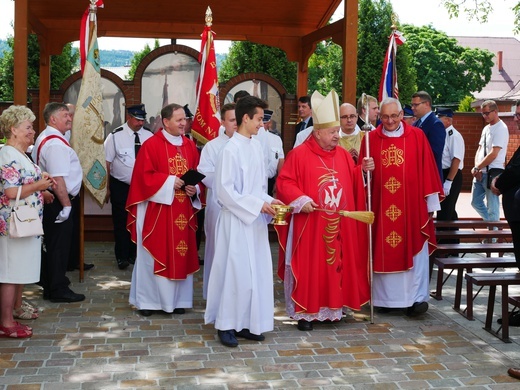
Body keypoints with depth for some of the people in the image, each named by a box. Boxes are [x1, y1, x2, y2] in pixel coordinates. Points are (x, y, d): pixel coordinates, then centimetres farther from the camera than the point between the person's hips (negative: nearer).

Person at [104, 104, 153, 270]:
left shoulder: (149, 136, 0)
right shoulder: (115, 136, -7)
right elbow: (107, 163, -6)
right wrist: (107, 188, -7)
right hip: (120, 186, -3)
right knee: (121, 222, 3)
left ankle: (134, 254, 24)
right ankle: (122, 257, 15)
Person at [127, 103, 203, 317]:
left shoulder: (190, 146, 10)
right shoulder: (151, 145, -7)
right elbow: (144, 176, -12)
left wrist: (195, 189, -8)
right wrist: (170, 182, -18)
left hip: (183, 212, 5)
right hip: (157, 211, -5)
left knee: (182, 255, 9)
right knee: (155, 254, 3)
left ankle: (178, 299, 19)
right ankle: (147, 300, 14)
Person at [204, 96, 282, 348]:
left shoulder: (256, 146, 9)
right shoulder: (231, 149, -13)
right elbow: (225, 189, -15)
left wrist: (268, 201, 0)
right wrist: (258, 205, -16)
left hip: (255, 221, 8)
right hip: (237, 221, -7)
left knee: (256, 272, 10)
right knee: (236, 271, -2)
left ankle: (246, 322, 21)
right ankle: (225, 325, 12)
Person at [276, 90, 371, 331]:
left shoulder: (344, 155, 10)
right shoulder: (299, 154, -7)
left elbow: (355, 184, 15)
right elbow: (284, 182, -9)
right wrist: (301, 200, -21)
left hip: (339, 226, 5)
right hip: (309, 225, -5)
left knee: (337, 264, 10)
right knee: (308, 268, 1)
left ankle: (332, 307, 23)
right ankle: (305, 312, 11)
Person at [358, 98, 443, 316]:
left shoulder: (417, 136, 1)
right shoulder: (371, 138, 4)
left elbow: (427, 169, 2)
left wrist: (431, 203, 1)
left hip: (412, 205, -1)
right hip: (381, 206, 1)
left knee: (415, 250, 1)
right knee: (383, 252, 5)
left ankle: (417, 298, 7)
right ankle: (385, 297, 15)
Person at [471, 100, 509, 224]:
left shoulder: (501, 129, -12)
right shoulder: (486, 128, 14)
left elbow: (493, 154, -19)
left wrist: (476, 168, -12)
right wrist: (477, 169, -2)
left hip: (493, 172, -9)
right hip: (480, 172, 9)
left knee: (492, 206, -4)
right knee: (476, 201, 17)